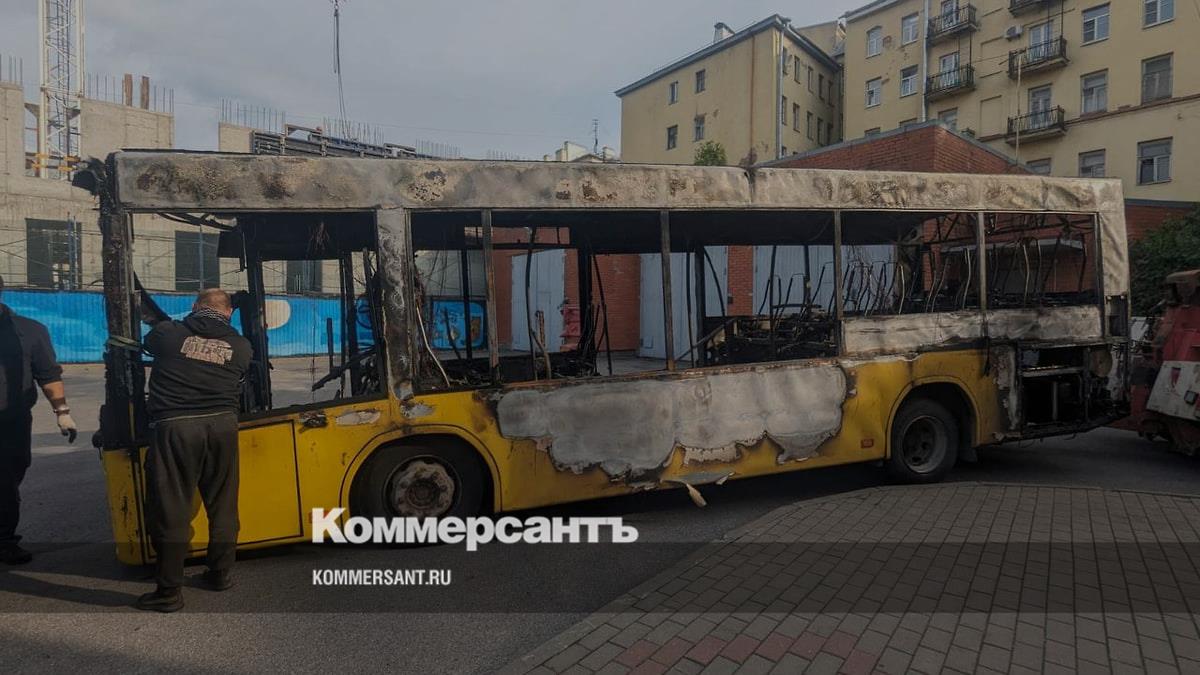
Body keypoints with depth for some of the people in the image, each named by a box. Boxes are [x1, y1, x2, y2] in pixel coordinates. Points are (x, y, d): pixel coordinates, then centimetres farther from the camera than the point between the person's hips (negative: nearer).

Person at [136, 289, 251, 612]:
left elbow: (148, 343, 25)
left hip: (174, 426, -2)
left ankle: (169, 591, 12)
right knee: (223, 505, 15)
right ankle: (221, 574, 28)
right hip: (222, 425, 3)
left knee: (171, 509, 5)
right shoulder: (241, 345, 7)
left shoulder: (168, 333, 3)